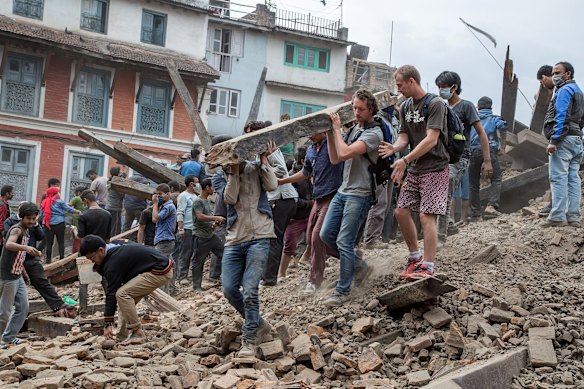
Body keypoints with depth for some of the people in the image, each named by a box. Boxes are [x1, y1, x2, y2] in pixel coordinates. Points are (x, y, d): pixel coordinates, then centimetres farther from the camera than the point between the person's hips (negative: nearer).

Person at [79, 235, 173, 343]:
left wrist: (108, 324, -11)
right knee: (127, 297, 10)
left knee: (122, 294, -15)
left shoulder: (113, 262, -19)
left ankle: (137, 334, -10)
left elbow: (112, 293, -16)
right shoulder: (115, 250, 9)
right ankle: (123, 336, 8)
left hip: (161, 272, -10)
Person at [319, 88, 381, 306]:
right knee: (326, 234, 9)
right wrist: (329, 133, 4)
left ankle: (342, 291, 3)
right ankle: (359, 266, 25)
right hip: (343, 191, 9)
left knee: (344, 242, -8)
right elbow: (334, 159, 13)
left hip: (359, 195, -9)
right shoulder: (353, 130, 14)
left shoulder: (374, 133, -13)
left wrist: (337, 128, -13)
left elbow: (345, 153, -25)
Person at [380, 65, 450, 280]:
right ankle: (415, 257, 19)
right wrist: (394, 148, -18)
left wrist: (405, 160, -25)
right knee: (401, 212, 5)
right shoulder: (405, 108, 12)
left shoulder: (435, 104, -12)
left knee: (426, 215, -13)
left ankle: (427, 267, -11)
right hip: (415, 169, 8)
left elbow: (431, 140, -20)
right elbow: (404, 137, 7)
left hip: (434, 168, -8)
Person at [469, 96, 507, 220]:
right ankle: (491, 206, -15)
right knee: (496, 179, 3)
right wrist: (503, 147, -2)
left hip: (473, 151, 2)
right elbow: (502, 127, -7)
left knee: (474, 183, 8)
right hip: (490, 150, -2)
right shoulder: (495, 118, 15)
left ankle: (475, 213, 6)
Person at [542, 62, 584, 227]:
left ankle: (558, 217, -15)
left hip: (564, 139, -10)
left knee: (558, 178, -11)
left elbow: (562, 117, -17)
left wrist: (554, 140, -20)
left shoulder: (565, 90, -7)